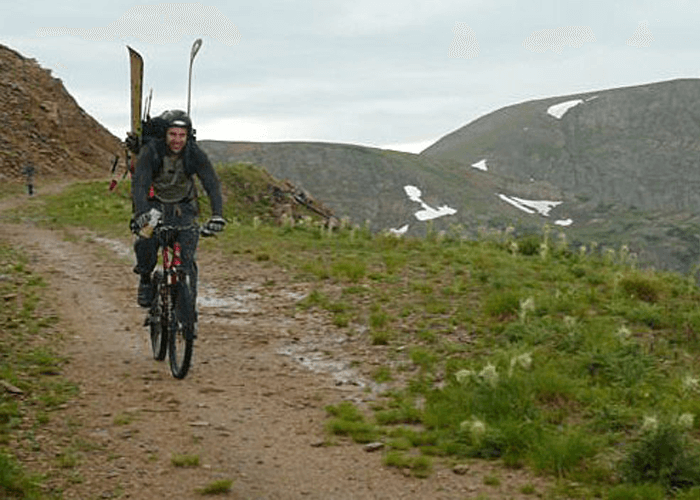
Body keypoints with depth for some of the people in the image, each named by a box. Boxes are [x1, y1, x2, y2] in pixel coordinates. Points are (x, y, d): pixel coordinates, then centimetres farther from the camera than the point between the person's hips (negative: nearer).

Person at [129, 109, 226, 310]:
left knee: (187, 261, -11)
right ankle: (145, 278, 3)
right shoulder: (150, 151, -23)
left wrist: (217, 215, -43)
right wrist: (140, 214, -51)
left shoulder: (195, 154, -20)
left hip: (184, 208, 1)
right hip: (155, 206, 0)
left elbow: (212, 184, -26)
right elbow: (139, 183, -34)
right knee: (144, 244, -26)